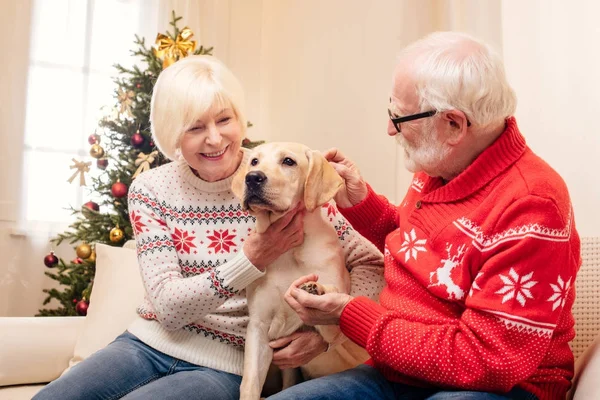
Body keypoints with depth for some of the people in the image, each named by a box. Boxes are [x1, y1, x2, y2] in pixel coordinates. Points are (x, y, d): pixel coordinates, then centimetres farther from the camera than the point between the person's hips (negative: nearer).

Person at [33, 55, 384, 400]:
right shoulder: (150, 190, -5)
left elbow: (370, 262, -8)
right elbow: (168, 307, -14)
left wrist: (326, 333, -23)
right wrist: (251, 259, -29)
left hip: (225, 366, -3)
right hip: (150, 343, 3)